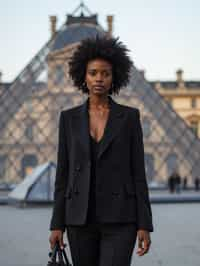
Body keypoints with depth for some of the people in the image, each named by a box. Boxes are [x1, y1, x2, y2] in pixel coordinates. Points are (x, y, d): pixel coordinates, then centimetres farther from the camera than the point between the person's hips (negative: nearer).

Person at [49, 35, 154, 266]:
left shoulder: (129, 116, 2)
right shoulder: (69, 118, 7)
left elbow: (138, 171, 1)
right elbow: (63, 173, 7)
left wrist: (144, 225, -5)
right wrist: (57, 224, 2)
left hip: (119, 217, -2)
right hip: (81, 217, 3)